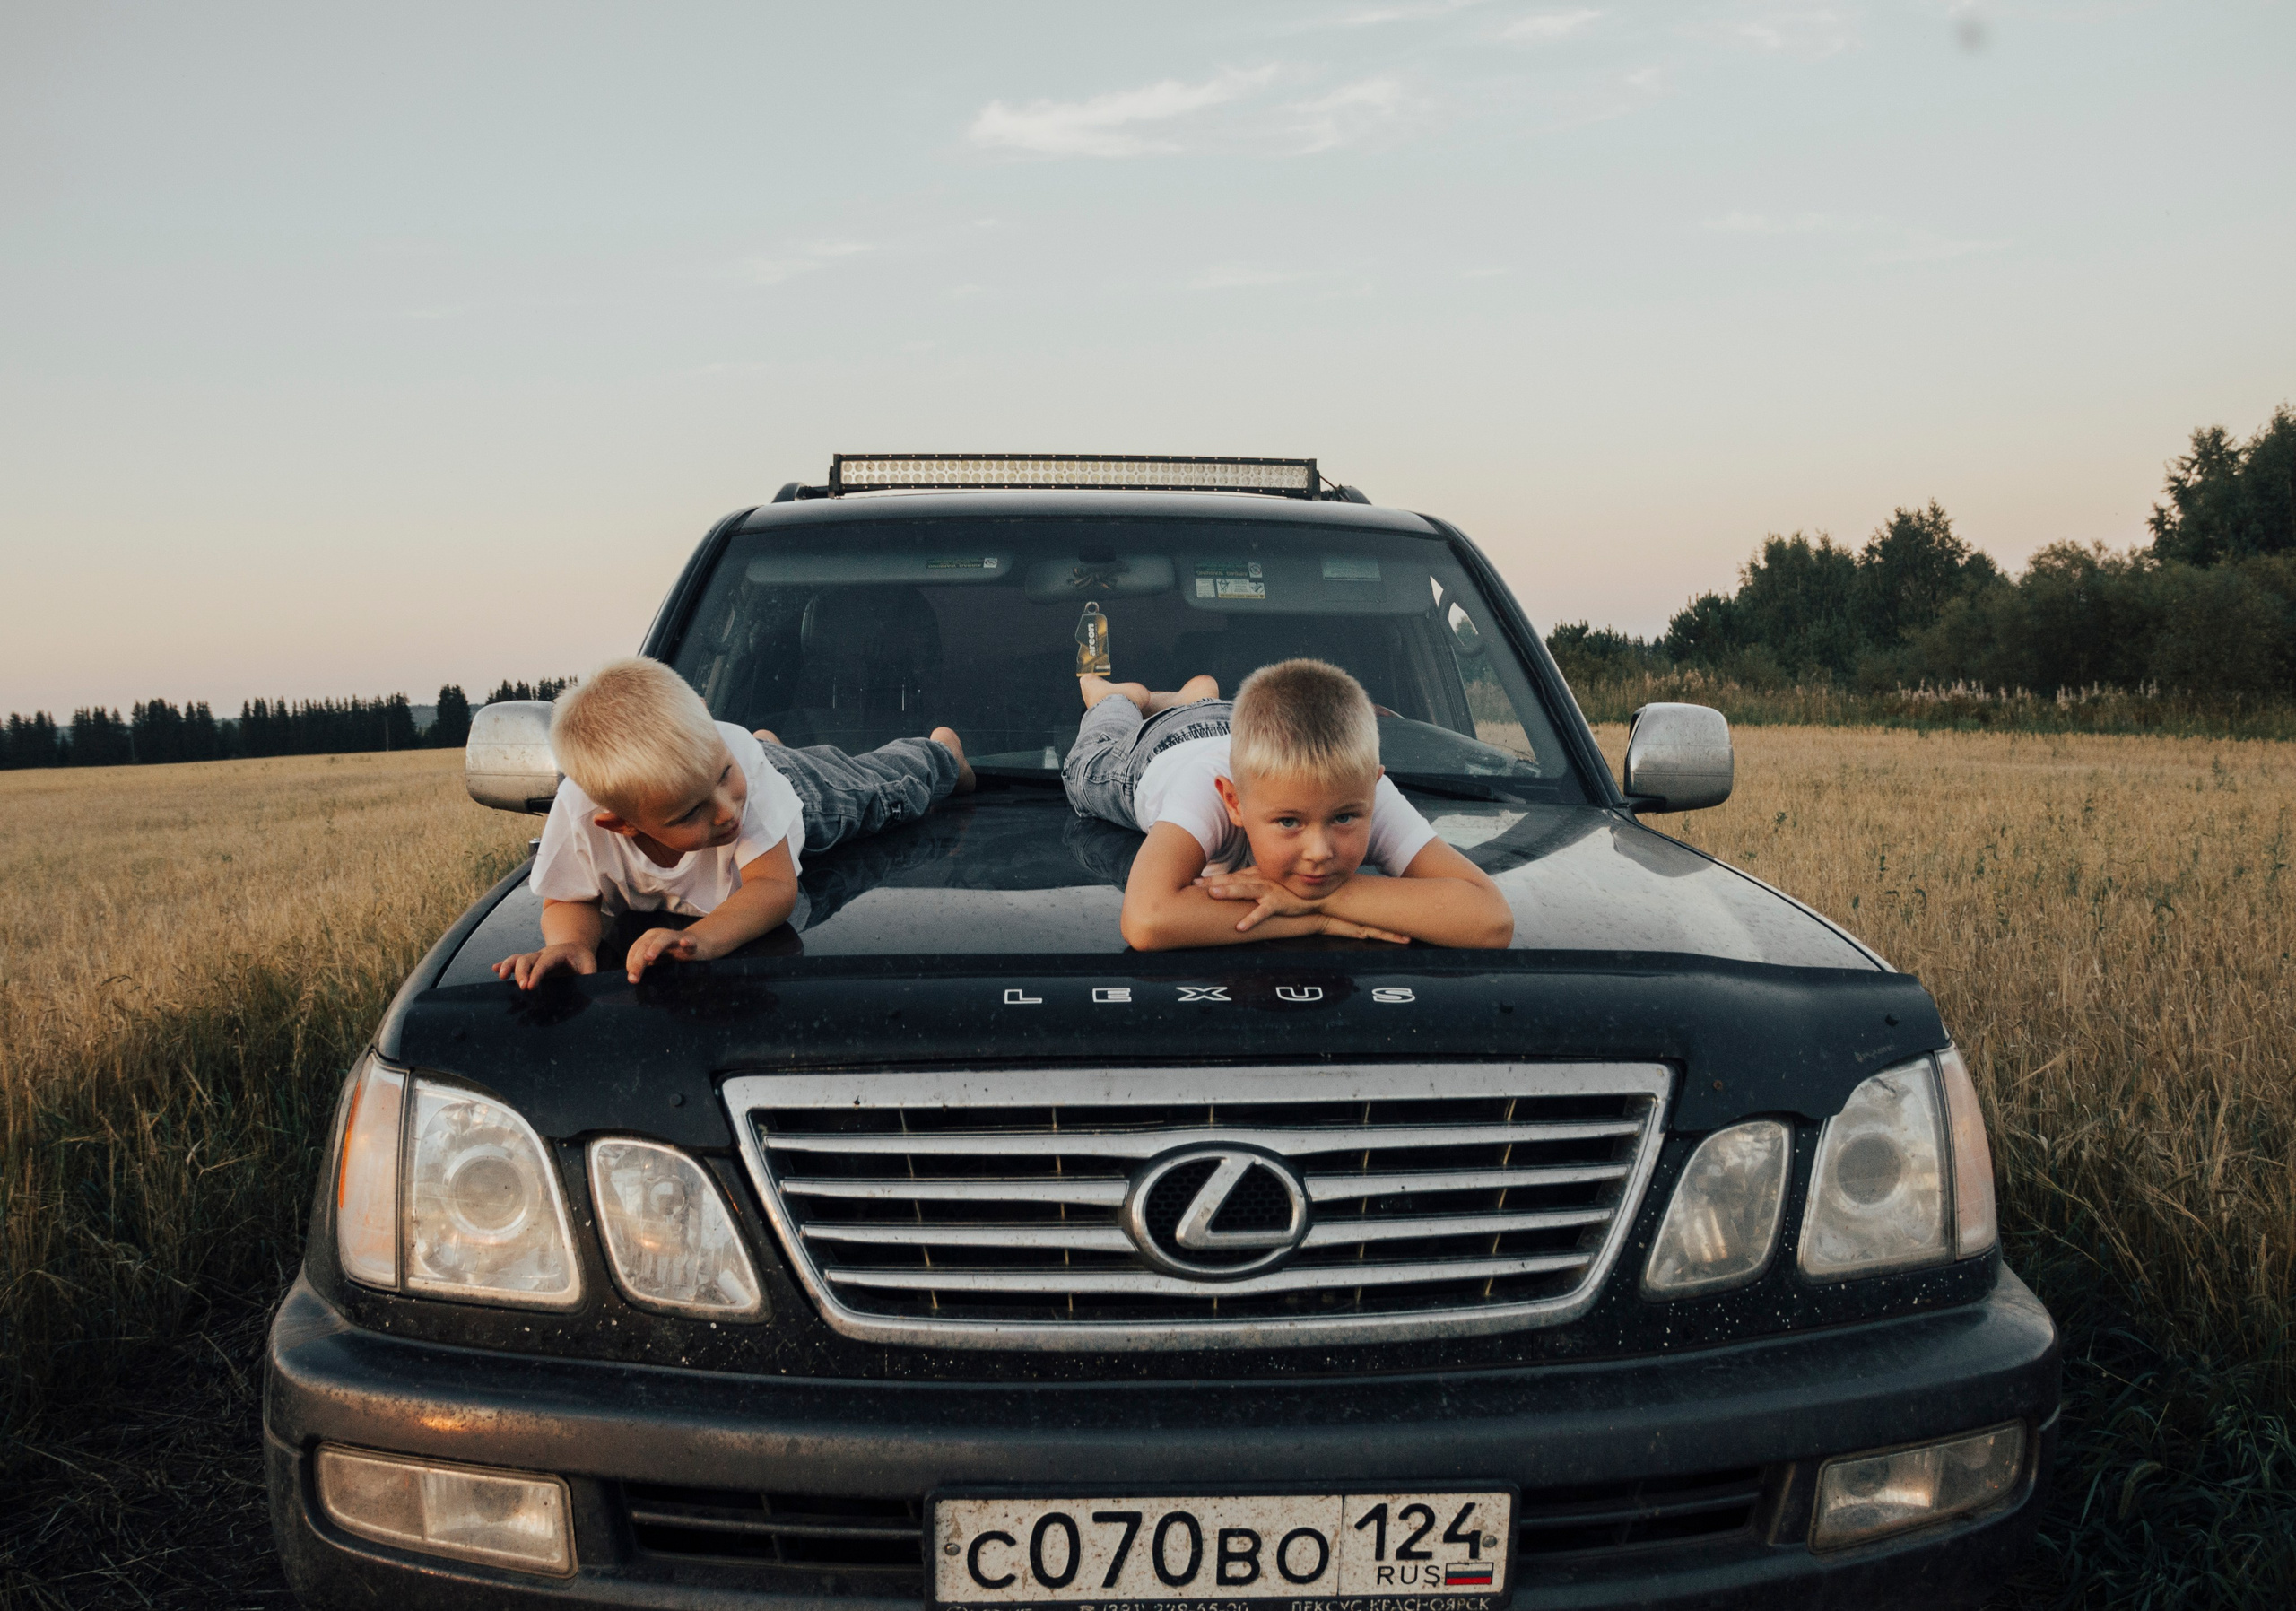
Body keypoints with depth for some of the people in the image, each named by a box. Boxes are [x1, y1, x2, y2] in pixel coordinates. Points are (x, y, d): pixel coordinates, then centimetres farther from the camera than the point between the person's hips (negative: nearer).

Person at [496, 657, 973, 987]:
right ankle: (767, 744, 74)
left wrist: (700, 940, -72)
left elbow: (775, 888, -52)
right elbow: (570, 900, -32)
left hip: (796, 788, -2)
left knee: (894, 785, 30)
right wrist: (570, 942, -58)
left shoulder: (733, 751, -53)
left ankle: (943, 751, 64)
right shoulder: (579, 812, -51)